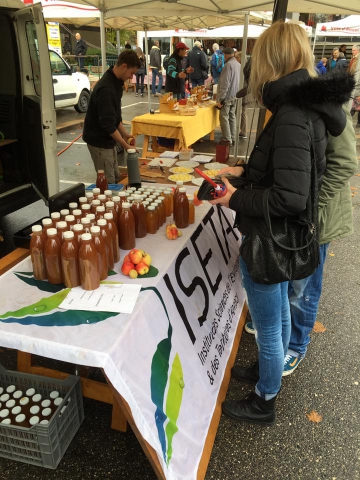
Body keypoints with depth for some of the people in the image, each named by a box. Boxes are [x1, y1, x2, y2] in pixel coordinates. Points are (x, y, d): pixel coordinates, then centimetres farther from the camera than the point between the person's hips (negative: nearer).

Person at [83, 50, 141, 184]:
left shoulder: (115, 82, 5)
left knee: (115, 178, 15)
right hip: (99, 141, -9)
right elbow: (107, 123, -27)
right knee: (108, 182, -3)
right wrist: (125, 145, -23)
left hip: (107, 139, 9)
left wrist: (125, 134, 8)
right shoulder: (106, 88, -26)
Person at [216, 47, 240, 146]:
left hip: (228, 97, -9)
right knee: (232, 117, 14)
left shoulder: (229, 65, -16)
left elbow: (225, 84, -19)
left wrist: (220, 98, -17)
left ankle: (227, 140, -5)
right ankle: (233, 138, 19)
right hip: (235, 96, 9)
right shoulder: (238, 64, 10)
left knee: (224, 117, -4)